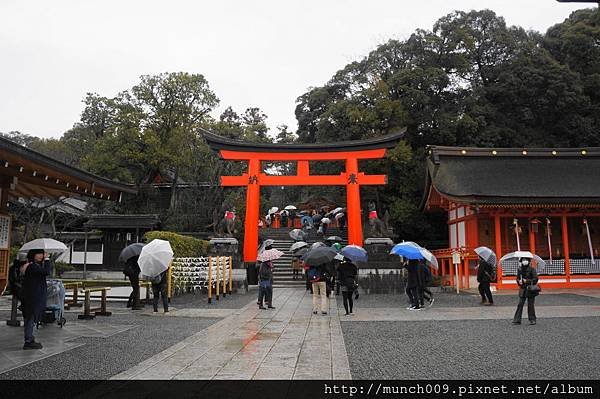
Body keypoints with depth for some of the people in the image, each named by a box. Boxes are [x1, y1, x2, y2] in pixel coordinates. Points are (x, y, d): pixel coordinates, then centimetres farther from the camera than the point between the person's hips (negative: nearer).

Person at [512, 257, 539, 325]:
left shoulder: (532, 269, -7)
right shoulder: (519, 269, 7)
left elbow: (535, 279, -9)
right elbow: (517, 278, 16)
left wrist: (527, 281, -16)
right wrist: (519, 281, -5)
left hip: (530, 289, -4)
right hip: (522, 289, 4)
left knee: (530, 305, 4)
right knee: (520, 304, -1)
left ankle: (532, 319, 16)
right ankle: (517, 320, 0)